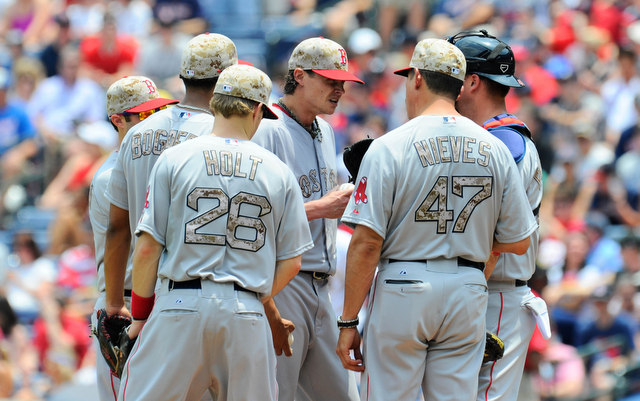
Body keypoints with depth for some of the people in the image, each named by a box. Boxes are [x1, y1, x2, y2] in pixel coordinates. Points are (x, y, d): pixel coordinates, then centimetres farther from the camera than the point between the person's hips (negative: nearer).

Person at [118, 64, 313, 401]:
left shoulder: (174, 159, 2)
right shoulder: (278, 171, 8)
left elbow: (148, 248, -1)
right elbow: (291, 261, 8)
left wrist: (140, 315, 9)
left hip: (181, 309, -2)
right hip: (248, 318, 2)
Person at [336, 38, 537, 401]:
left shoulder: (390, 146, -8)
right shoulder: (495, 149, 5)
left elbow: (367, 243, -11)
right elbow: (518, 242, 7)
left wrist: (348, 321, -7)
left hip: (403, 288, -4)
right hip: (468, 295, 4)